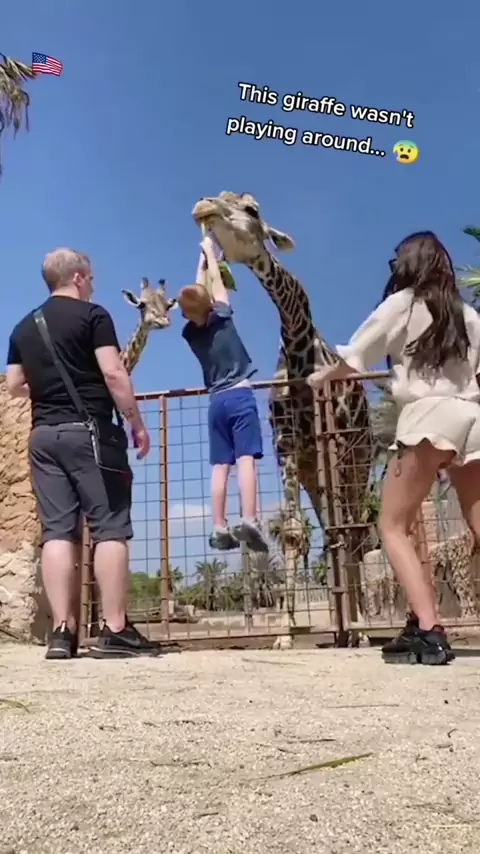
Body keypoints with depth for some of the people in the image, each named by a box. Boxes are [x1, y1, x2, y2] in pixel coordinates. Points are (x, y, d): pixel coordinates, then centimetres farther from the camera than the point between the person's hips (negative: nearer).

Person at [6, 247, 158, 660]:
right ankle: (115, 630, -5)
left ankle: (62, 631, 0)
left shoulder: (24, 327, 17)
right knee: (111, 528, -4)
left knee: (58, 531, 2)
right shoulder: (93, 315, -2)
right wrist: (138, 424, -6)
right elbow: (113, 374, -12)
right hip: (91, 431, -6)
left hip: (44, 434, 6)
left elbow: (15, 386, 18)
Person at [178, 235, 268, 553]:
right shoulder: (221, 318, -1)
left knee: (220, 466, 2)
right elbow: (216, 283, 15)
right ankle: (249, 520, -22)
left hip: (217, 400, 4)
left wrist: (202, 260, 33)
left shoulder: (190, 332, 9)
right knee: (246, 458, -12)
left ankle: (220, 528, -1)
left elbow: (196, 292, 23)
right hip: (240, 395, -4)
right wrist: (210, 251, 29)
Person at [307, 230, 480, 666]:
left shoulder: (402, 303, 9)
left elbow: (354, 357, 12)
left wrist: (319, 377, 29)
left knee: (394, 527, 0)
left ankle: (428, 630, -13)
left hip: (428, 415, -5)